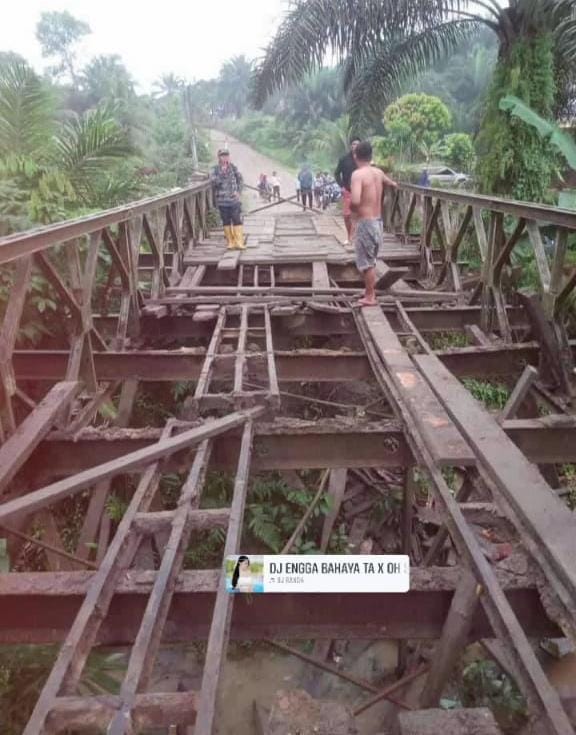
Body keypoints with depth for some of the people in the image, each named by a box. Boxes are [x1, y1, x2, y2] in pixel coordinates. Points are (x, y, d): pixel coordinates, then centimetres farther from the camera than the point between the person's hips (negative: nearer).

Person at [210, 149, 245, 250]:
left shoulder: (233, 167, 6)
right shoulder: (215, 169, 1)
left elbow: (240, 180, 13)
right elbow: (214, 182, -12)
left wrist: (238, 191, -1)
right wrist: (222, 172, -20)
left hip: (234, 200, 1)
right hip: (222, 201, 0)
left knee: (237, 220, -5)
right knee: (226, 222, 5)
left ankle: (239, 242, -3)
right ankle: (230, 242, 13)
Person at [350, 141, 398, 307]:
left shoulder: (358, 174, -16)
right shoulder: (379, 173, 7)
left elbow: (355, 200, -31)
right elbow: (390, 183, 31)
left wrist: (351, 208, -8)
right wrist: (393, 184, 55)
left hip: (365, 223, -7)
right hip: (378, 222, 8)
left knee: (366, 261, 2)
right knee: (370, 260, 20)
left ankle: (370, 297, 9)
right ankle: (370, 291, 32)